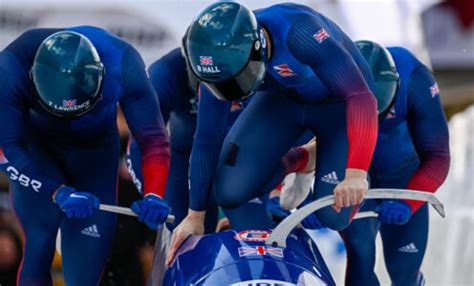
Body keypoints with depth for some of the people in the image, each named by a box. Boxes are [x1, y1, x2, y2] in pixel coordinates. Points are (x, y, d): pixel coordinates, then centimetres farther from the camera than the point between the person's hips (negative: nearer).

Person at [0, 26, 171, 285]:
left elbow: (152, 138, -25)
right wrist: (59, 193, -43)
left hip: (95, 149, 1)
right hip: (35, 151, -1)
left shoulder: (122, 64, -31)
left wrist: (153, 196, -41)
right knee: (40, 243, -21)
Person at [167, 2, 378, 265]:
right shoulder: (220, 61, -24)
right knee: (229, 193, -13)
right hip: (284, 99, 4)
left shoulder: (299, 32, -41)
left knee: (333, 215, -15)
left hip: (339, 103, -4)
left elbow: (362, 97, -44)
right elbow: (206, 139, -11)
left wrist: (356, 173, -55)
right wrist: (195, 215, -5)